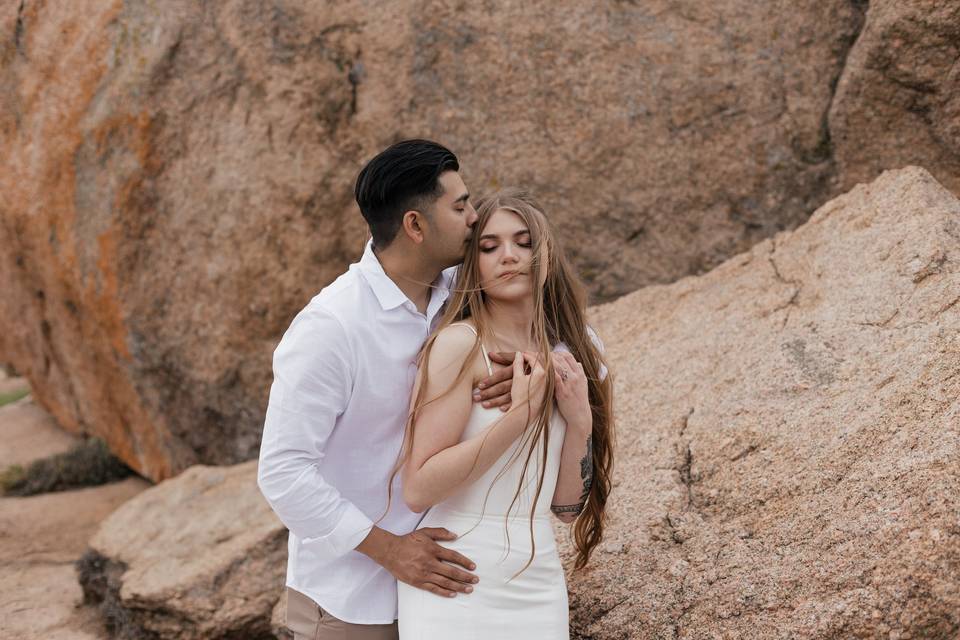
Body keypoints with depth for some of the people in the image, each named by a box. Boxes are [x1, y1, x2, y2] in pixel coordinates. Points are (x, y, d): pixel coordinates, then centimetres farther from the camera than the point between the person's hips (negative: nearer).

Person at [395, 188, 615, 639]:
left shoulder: (568, 357, 5)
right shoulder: (461, 342, -12)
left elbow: (567, 507, 7)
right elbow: (418, 490, -18)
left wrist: (580, 422, -8)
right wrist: (519, 414, -20)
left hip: (538, 587, 6)